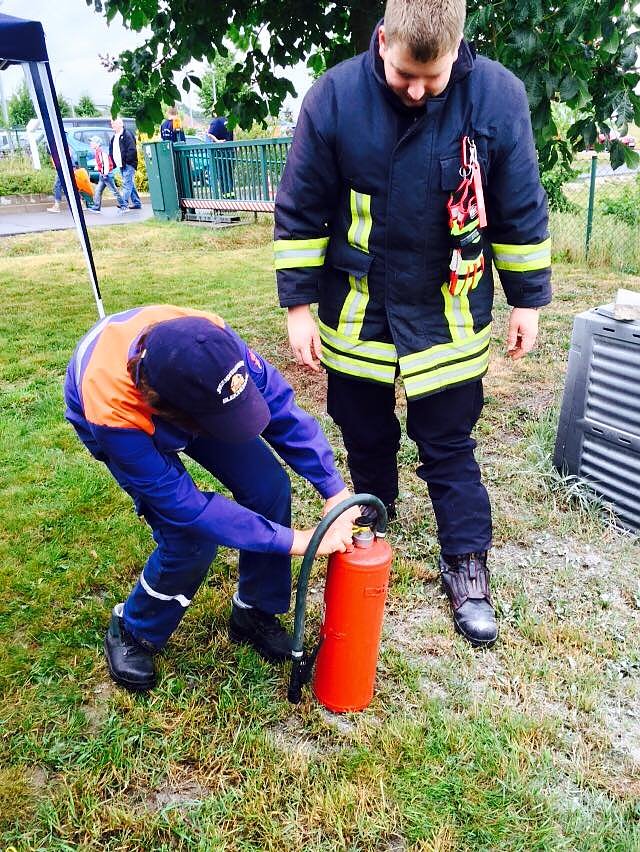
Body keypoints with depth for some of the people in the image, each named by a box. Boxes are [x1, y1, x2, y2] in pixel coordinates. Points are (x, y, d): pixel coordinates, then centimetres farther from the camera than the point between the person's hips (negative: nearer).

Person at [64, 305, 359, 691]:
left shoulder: (214, 342, -38)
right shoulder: (112, 414, -44)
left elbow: (281, 408, -25)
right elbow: (185, 504, -35)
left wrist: (336, 491, -28)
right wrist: (295, 540, -33)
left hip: (187, 391, 4)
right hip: (126, 417, -3)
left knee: (270, 487, -13)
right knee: (192, 539, -19)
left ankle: (255, 612, 11)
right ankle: (132, 633, 13)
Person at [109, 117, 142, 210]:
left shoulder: (127, 135, -9)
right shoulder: (113, 138, 18)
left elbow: (132, 150, -17)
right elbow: (111, 152, 23)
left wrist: (126, 161, -18)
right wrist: (114, 162, 9)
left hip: (128, 165, -9)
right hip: (121, 165, 9)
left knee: (127, 184, -13)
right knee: (130, 184, 13)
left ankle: (124, 204, -17)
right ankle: (137, 203, 19)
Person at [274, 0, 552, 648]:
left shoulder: (497, 96, -10)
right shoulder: (334, 98, -11)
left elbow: (521, 210, 0)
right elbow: (299, 211, -4)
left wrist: (527, 298, 4)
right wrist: (298, 304, -5)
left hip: (449, 317, 0)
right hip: (357, 316, 1)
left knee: (449, 448, 7)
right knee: (366, 440, 15)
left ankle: (466, 569, 25)